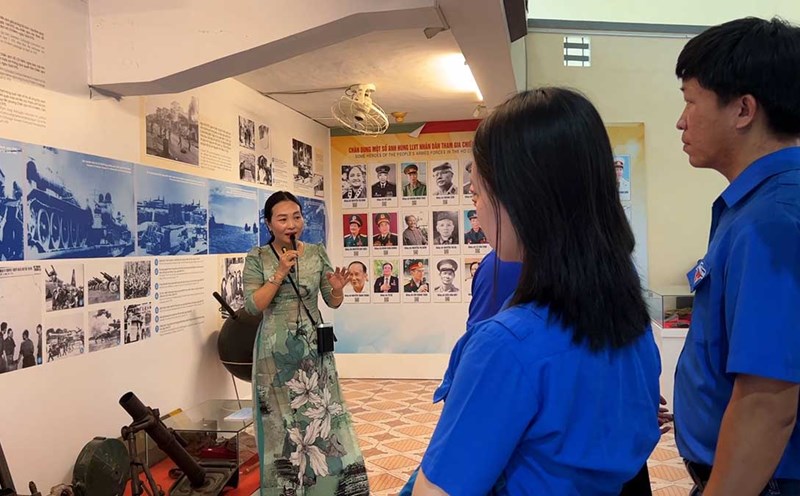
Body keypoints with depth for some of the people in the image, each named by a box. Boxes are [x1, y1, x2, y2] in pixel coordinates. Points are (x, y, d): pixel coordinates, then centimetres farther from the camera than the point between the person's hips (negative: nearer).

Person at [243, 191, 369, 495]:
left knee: (322, 416, 3)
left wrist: (338, 289, -15)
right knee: (282, 422, 6)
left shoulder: (317, 253, 2)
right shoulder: (257, 258, -4)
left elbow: (332, 303, 7)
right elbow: (252, 306, -12)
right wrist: (280, 273, -19)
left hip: (313, 349, 2)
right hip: (276, 352, -2)